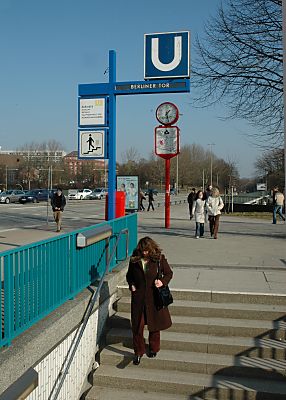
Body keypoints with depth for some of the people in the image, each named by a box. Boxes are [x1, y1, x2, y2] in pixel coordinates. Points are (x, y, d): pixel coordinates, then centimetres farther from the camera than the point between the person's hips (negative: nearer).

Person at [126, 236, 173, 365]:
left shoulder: (159, 259, -7)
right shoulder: (135, 259, -3)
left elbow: (169, 273, 5)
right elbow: (129, 275, 13)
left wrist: (163, 282, -13)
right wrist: (131, 285, -4)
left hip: (154, 296, -1)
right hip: (138, 297, 1)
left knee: (154, 324, 13)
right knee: (137, 325, 2)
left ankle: (154, 349, 35)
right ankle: (138, 352, 19)